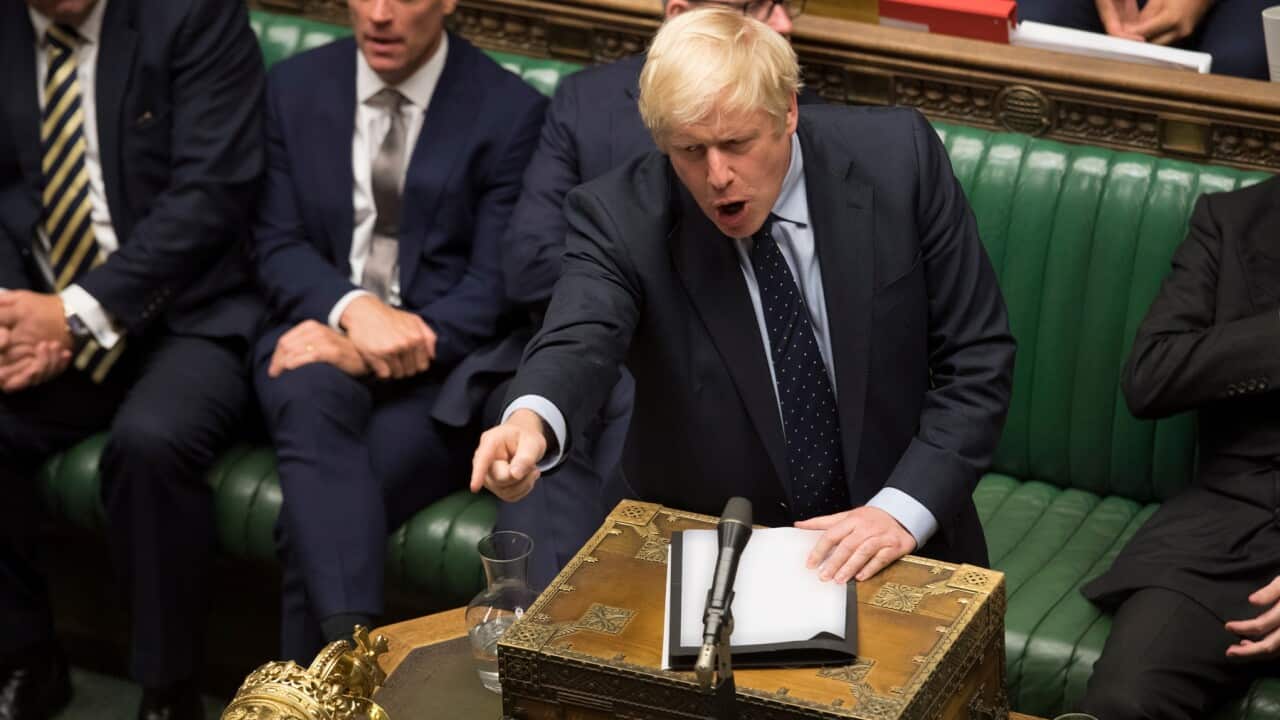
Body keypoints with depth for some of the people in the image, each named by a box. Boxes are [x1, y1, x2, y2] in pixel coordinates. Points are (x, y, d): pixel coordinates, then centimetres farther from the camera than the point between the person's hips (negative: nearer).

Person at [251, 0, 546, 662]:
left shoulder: (508, 110, -1)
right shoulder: (295, 88, 10)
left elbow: (495, 286, -7)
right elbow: (277, 247, 5)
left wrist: (367, 354, -21)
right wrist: (354, 309, -17)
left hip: (441, 360, -2)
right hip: (323, 334, 2)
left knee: (309, 512, -29)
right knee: (309, 396, -35)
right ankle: (351, 652, -48)